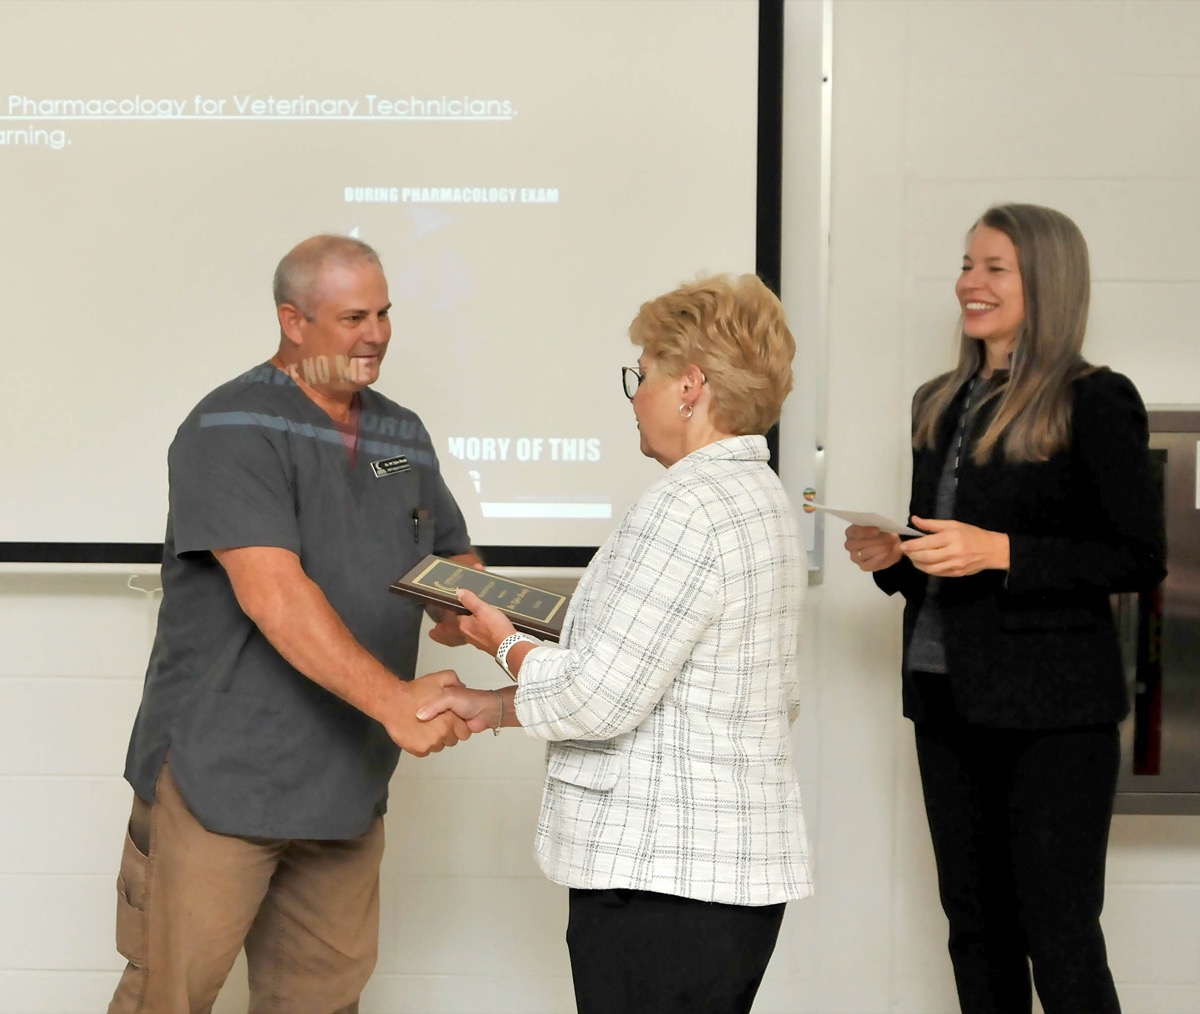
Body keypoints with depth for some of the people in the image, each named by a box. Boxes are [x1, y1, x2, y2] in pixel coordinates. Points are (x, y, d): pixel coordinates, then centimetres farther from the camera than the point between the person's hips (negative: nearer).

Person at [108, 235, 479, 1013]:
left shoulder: (404, 437, 13)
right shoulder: (232, 430, -11)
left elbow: (454, 557, 21)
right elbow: (272, 593, -23)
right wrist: (392, 700, -30)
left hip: (346, 787, 7)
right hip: (220, 774, -6)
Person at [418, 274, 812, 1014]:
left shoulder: (687, 509, -17)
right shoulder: (764, 498, 14)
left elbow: (596, 701, -16)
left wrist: (507, 643, 2)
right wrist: (496, 706, 16)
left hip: (663, 880, -9)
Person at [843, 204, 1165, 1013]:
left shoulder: (1095, 401, -8)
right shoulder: (940, 405, 13)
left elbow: (1140, 558, -13)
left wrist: (999, 552, -20)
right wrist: (890, 557, 1)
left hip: (1053, 704, -7)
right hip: (947, 695, 7)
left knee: (1058, 933, -3)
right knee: (976, 923, 13)